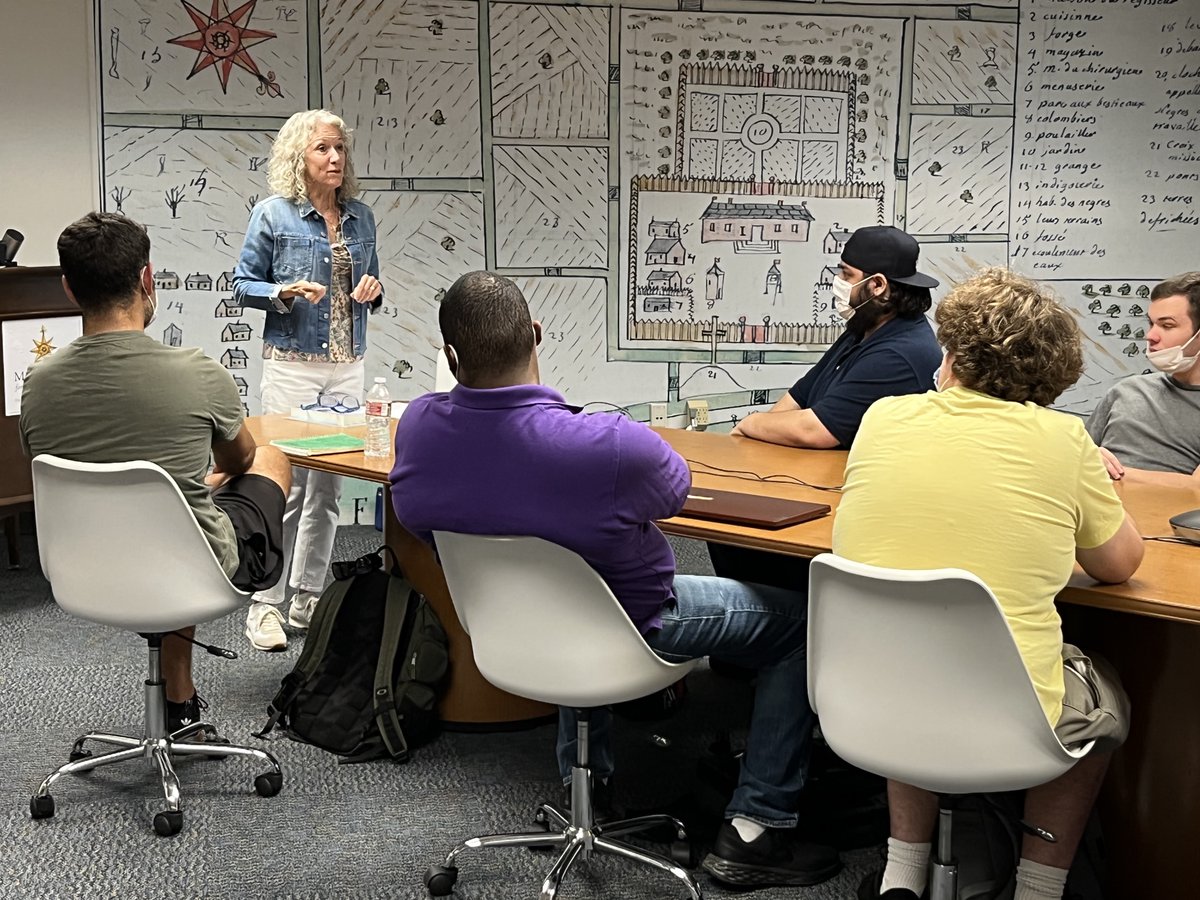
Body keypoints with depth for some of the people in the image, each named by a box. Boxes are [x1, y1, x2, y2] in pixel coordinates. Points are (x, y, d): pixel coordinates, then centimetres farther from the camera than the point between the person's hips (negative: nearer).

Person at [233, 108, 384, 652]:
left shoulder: (360, 217, 10)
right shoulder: (273, 215, -4)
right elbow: (243, 285, 0)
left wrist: (372, 291, -3)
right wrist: (286, 292, -18)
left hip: (347, 365, 5)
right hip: (292, 364, -5)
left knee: (328, 486, 8)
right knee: (287, 484, -7)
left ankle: (307, 598, 19)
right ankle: (265, 606, 2)